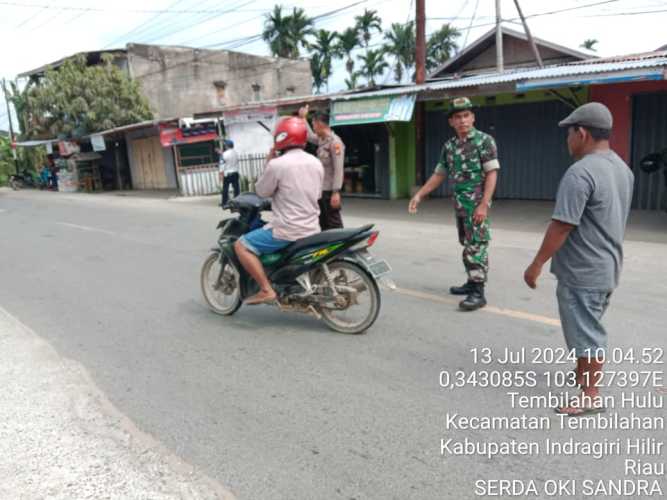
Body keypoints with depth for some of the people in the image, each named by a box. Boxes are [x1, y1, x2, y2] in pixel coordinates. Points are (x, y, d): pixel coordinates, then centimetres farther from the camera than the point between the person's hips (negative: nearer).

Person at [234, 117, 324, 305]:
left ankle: (266, 290, -6)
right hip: (312, 229, 8)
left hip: (287, 230, -8)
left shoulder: (277, 164, -15)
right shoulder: (316, 163, 6)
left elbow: (262, 192, -2)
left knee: (242, 245, 2)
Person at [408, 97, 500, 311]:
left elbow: (492, 173, -12)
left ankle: (478, 292, -5)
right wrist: (419, 195, 13)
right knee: (467, 244, 14)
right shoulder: (449, 146, 11)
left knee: (476, 246, -8)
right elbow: (439, 175, 18)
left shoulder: (484, 140, -7)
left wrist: (484, 204, -20)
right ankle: (472, 282, 26)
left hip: (477, 203, -7)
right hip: (459, 203, 7)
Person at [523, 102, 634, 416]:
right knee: (588, 328, 23)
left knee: (586, 334, 2)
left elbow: (561, 227, -24)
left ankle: (591, 396, 14)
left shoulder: (580, 173, -21)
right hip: (608, 267, 10)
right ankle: (584, 376, 39)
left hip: (582, 272, -9)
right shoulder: (623, 169, 10)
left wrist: (536, 265, -16)